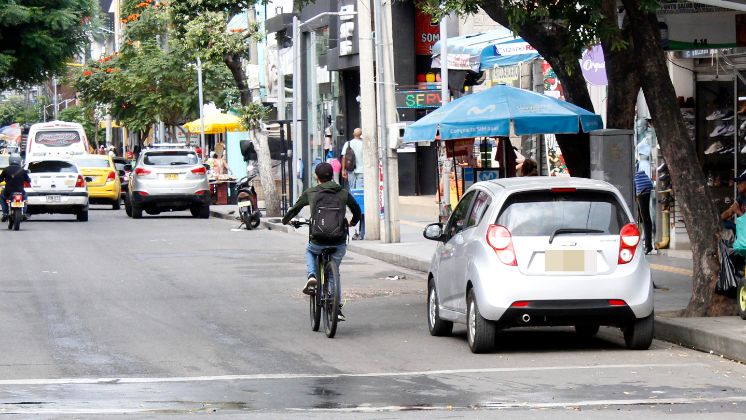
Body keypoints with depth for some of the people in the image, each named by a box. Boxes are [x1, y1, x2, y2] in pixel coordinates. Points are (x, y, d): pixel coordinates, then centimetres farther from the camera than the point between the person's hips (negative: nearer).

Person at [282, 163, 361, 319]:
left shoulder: (310, 193, 2)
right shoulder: (343, 193, 5)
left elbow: (295, 209, 16)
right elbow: (357, 211, 20)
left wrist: (286, 220, 37)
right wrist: (353, 222, 42)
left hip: (318, 242, -1)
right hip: (339, 244, 1)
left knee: (310, 251, 35)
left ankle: (311, 276, 9)